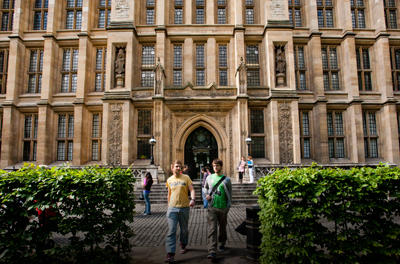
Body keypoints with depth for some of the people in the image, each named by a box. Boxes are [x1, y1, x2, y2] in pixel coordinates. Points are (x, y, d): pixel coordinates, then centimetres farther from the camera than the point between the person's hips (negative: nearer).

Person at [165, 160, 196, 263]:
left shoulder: (186, 178, -1)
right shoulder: (169, 180, 8)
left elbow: (192, 189, -9)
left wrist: (192, 199, -28)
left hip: (184, 208, -1)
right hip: (172, 208, 1)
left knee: (184, 230, 14)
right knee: (171, 231, -8)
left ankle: (183, 246, 40)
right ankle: (170, 254, -9)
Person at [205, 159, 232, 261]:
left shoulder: (226, 179, -2)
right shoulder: (209, 178, 5)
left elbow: (229, 194, 2)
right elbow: (205, 188, 22)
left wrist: (228, 207, -4)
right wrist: (206, 195, 2)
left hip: (223, 208, 0)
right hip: (212, 208, 0)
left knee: (222, 227, 17)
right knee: (212, 229, -9)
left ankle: (222, 243, 42)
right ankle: (212, 251, -12)